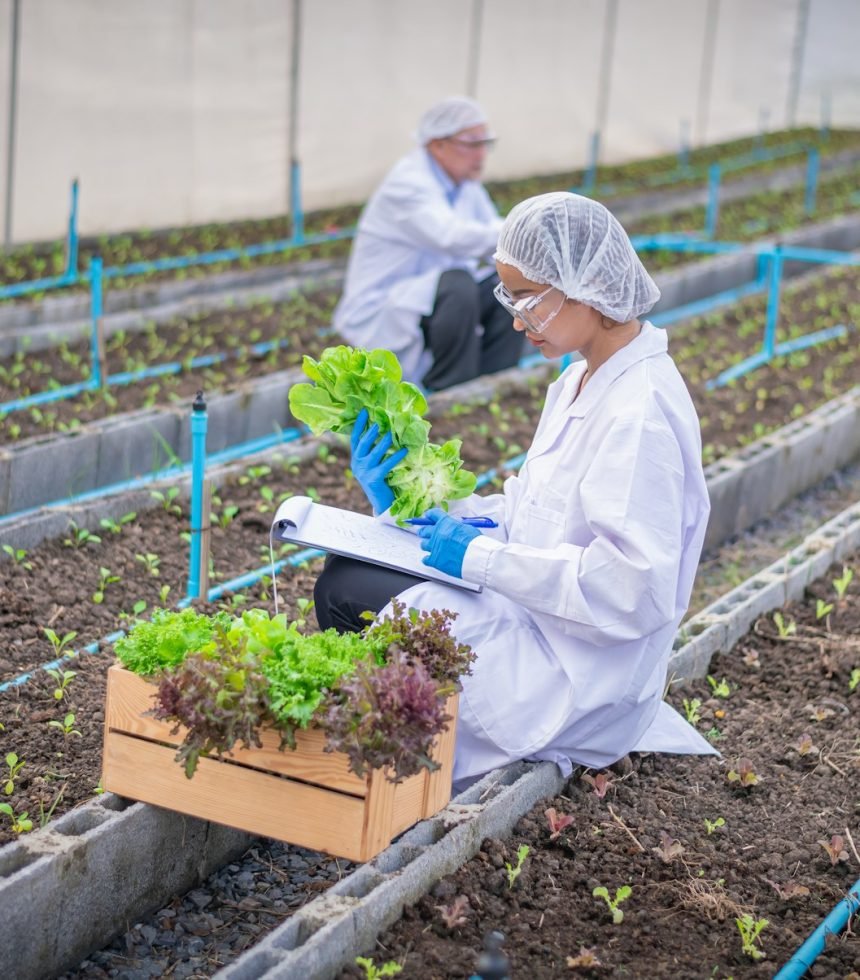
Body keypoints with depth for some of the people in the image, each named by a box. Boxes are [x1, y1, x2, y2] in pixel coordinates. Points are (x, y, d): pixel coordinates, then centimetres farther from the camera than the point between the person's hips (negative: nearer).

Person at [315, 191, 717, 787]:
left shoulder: (641, 414, -22)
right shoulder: (580, 384, 9)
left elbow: (634, 589, -27)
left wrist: (484, 557, -22)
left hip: (572, 679, -9)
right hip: (535, 621, 9)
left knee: (348, 596, -12)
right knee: (344, 579, 3)